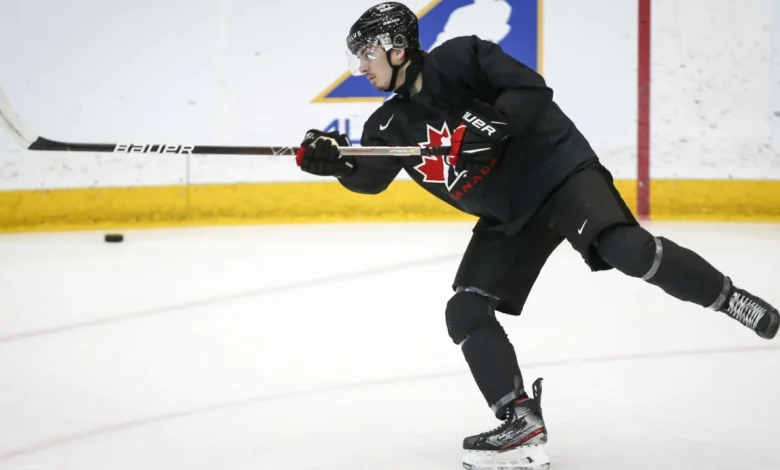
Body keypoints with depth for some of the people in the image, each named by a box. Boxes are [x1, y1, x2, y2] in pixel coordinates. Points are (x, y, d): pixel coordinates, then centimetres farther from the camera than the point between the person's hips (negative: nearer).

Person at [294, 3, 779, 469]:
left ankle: (731, 299, -11)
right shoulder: (391, 123, 6)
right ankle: (523, 425, -2)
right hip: (506, 216, 7)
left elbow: (533, 91, -20)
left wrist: (488, 127, -33)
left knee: (625, 247, -30)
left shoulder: (460, 58, -13)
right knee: (466, 312, -5)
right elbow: (371, 177, -6)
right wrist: (335, 159, -24)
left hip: (558, 170, -7)